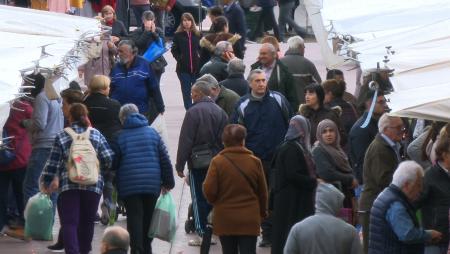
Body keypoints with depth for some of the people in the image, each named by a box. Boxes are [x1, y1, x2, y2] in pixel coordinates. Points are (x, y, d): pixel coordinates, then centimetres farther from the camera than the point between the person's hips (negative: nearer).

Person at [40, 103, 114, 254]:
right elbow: (109, 158, 1)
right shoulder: (96, 135, 7)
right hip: (93, 185, 2)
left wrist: (45, 183, 10)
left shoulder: (62, 137, 2)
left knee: (69, 223, -5)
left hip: (68, 186, -2)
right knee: (87, 221, 16)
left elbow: (53, 163, 1)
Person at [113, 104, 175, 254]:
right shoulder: (152, 133, 7)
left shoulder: (120, 137, 0)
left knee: (134, 218, -2)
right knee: (148, 217, 14)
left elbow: (114, 163, 2)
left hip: (129, 185, -3)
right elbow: (164, 159, 5)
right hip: (152, 184, 3)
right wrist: (168, 182, 11)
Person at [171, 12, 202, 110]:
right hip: (183, 68, 0)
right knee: (186, 91, 2)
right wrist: (179, 58, -10)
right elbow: (174, 50, 3)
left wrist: (199, 57, -7)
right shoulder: (178, 35, 2)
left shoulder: (197, 34, 5)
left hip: (197, 67, 0)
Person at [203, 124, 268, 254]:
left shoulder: (217, 162, -9)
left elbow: (209, 191, -9)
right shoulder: (255, 162, -4)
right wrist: (263, 212, 21)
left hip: (224, 220, 0)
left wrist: (215, 202, 15)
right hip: (249, 220, 0)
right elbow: (262, 192, 4)